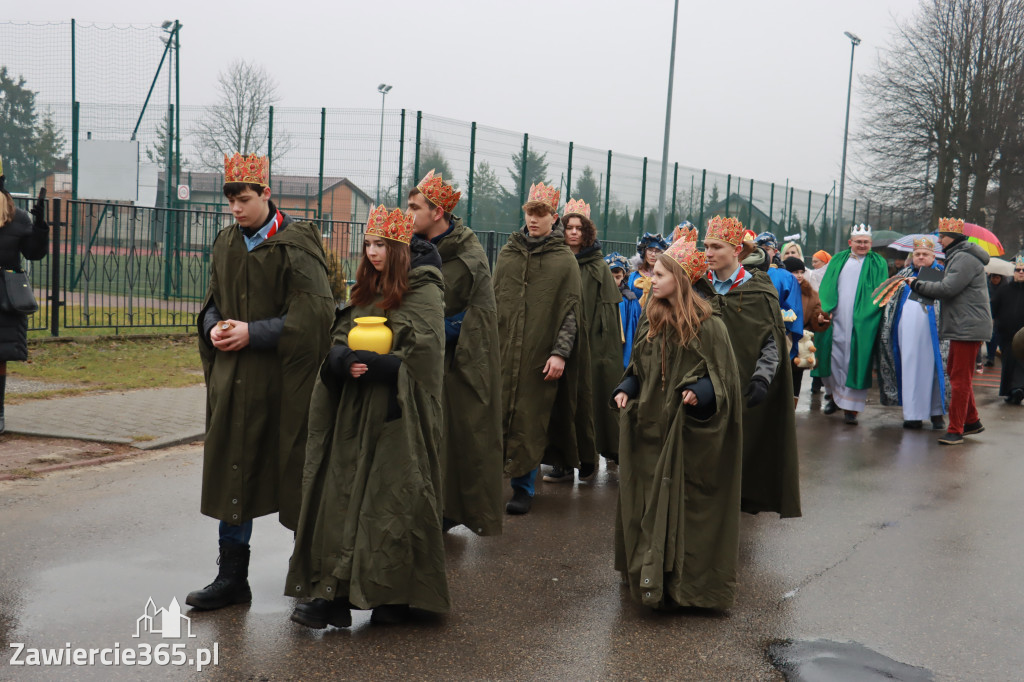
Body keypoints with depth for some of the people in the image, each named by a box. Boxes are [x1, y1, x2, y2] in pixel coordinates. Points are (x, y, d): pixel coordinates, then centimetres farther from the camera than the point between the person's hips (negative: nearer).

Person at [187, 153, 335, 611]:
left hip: (283, 383, -6)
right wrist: (214, 327, -2)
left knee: (294, 476, 5)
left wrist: (253, 332, -18)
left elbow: (312, 314, -15)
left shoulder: (297, 244, -9)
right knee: (232, 474, 8)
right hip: (234, 381, 6)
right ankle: (232, 578, 19)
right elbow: (213, 302, 20)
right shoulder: (226, 243, 11)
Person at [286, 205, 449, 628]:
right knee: (346, 496, 3)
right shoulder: (367, 291, 15)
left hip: (398, 418, -6)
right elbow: (337, 343, 10)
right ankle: (335, 594, 5)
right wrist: (346, 361, -12)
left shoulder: (423, 294, -7)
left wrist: (373, 365, -15)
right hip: (355, 416, 7)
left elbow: (419, 357, -15)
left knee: (392, 499, -3)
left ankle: (395, 597, 9)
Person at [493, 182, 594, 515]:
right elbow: (492, 301, 14)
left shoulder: (564, 260, 1)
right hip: (502, 351, 3)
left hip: (540, 355, -3)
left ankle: (524, 486, 5)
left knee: (530, 421, -3)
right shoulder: (507, 254, 11)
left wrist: (560, 352, -12)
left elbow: (572, 312, -3)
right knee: (498, 412, 2)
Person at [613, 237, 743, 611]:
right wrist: (625, 390, 2)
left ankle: (684, 583, 6)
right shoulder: (650, 321, 9)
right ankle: (649, 577, 21)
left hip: (687, 432, -6)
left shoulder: (708, 325, -10)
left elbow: (721, 377, -8)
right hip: (649, 426, 6)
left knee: (683, 504, -3)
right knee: (646, 502, 9)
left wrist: (699, 393, -25)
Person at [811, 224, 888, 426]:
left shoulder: (878, 264, 8)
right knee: (833, 358, 4)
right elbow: (826, 287, 8)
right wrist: (826, 309, -8)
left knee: (856, 362, -4)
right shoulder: (837, 260, 14)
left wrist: (867, 314, -11)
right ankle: (833, 395, 27)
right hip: (835, 319, 2)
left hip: (862, 322, -2)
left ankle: (851, 407, 0)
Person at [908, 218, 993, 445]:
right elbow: (948, 288, 18)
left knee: (960, 378, -8)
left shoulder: (966, 259, -16)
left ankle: (955, 430, -5)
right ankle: (972, 421, 27)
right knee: (954, 373, 17)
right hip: (961, 327, 11)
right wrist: (920, 285, 7)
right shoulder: (957, 257, 19)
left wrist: (917, 284, -11)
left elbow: (947, 288, -22)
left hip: (968, 328, -11)